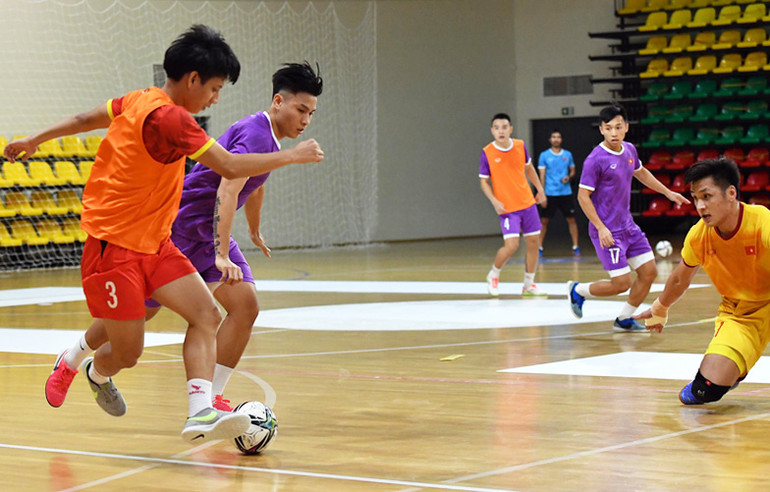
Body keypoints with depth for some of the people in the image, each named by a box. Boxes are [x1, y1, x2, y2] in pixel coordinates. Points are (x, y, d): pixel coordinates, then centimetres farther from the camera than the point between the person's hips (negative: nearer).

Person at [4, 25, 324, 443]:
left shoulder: (140, 101, 6)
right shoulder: (168, 117, -23)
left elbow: (85, 119, 20)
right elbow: (230, 167, -26)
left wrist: (35, 140, 35)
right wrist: (293, 156, -15)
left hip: (153, 243, 10)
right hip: (114, 246, -10)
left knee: (207, 315, -9)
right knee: (127, 353, -1)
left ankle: (200, 413, -19)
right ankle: (96, 373, 35)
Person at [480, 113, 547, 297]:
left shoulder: (520, 146, -1)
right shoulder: (487, 153, -11)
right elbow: (484, 181, -3)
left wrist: (540, 189, 16)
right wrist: (494, 201, -16)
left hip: (527, 203, 5)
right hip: (507, 207, -5)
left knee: (533, 242, 6)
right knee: (511, 245, -17)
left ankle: (529, 285, 20)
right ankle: (493, 275, 11)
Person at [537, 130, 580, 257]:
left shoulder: (568, 155, 8)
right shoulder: (544, 155, 1)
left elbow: (572, 170, 16)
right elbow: (542, 175, -1)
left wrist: (569, 177, -8)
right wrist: (542, 194, -8)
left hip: (566, 193, 2)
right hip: (550, 193, -2)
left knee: (571, 219, 1)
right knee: (544, 221, -1)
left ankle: (575, 247, 8)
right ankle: (539, 248, 6)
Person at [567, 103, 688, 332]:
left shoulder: (629, 150, 5)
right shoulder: (596, 159, -17)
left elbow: (641, 173, 27)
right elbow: (583, 196, -15)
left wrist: (668, 193, 30)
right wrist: (601, 227, -21)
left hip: (627, 225, 8)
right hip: (607, 231, -8)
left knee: (649, 272, 5)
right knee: (622, 283, -9)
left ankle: (624, 319, 21)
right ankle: (577, 291, 16)